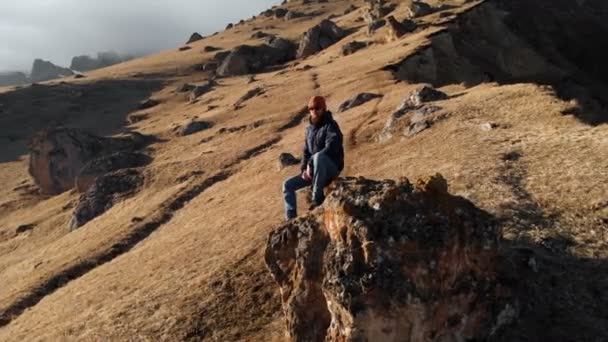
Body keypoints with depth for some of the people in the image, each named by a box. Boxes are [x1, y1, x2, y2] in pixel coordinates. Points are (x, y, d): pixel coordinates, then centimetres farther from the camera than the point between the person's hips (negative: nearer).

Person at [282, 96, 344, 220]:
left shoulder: (331, 126, -11)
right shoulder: (310, 129, 12)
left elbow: (330, 149, -25)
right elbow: (306, 151, 15)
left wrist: (310, 164, -26)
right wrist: (303, 169, -4)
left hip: (331, 167, -7)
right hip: (314, 170, 8)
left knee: (318, 157, -40)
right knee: (288, 185, -2)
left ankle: (317, 196, -30)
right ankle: (291, 219, -2)